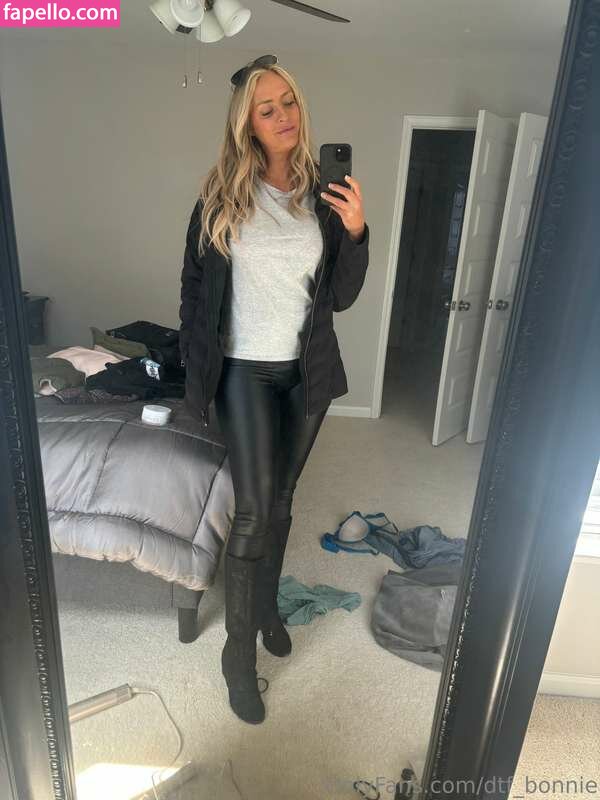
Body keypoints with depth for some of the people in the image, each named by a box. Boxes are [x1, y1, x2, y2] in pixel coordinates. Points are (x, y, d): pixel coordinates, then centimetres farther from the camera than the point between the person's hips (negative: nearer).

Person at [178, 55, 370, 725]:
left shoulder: (322, 199, 3)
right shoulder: (221, 197, -3)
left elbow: (341, 298, 1)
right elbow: (194, 284, 2)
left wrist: (355, 233, -14)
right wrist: (195, 367, 0)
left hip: (306, 372, 3)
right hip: (245, 370, -3)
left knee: (281, 500, 14)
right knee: (253, 511, -7)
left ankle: (266, 606, 38)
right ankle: (239, 650, 13)